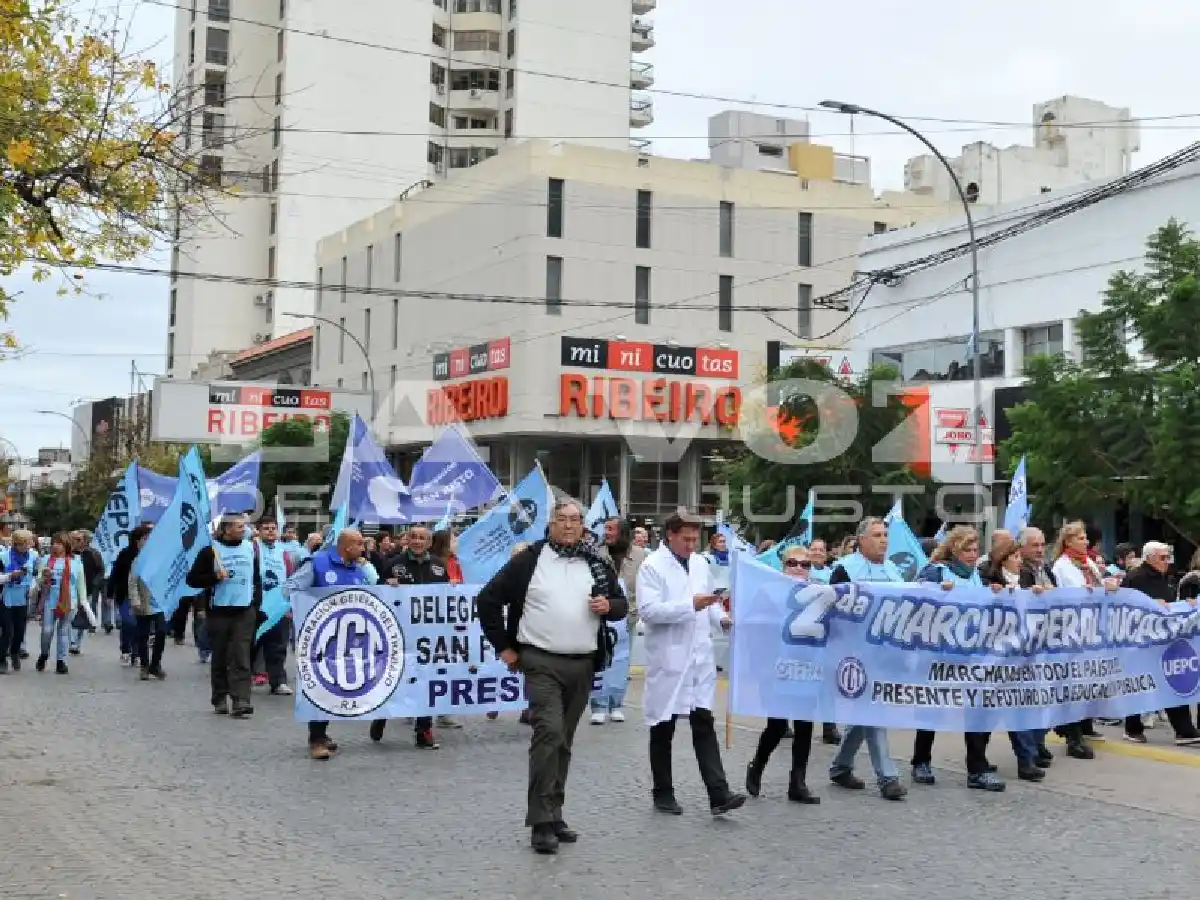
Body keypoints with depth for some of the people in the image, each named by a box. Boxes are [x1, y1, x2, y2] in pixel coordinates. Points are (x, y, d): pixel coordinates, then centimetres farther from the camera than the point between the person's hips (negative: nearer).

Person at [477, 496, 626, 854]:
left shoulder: (597, 564, 10)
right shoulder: (529, 560, -2)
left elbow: (621, 606, 17)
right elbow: (488, 600, 0)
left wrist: (608, 606, -6)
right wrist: (503, 646, -2)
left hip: (582, 665, 4)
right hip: (541, 663, -4)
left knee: (563, 741, 12)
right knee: (549, 733, -16)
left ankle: (553, 815, 21)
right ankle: (542, 822, -11)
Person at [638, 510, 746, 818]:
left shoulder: (700, 563, 12)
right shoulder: (652, 566, -8)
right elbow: (648, 610, -19)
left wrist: (721, 617, 1)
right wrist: (691, 605, -25)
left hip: (699, 658, 5)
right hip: (667, 659, -5)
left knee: (704, 724, -1)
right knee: (663, 729, 7)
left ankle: (719, 794, -4)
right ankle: (663, 793, 18)